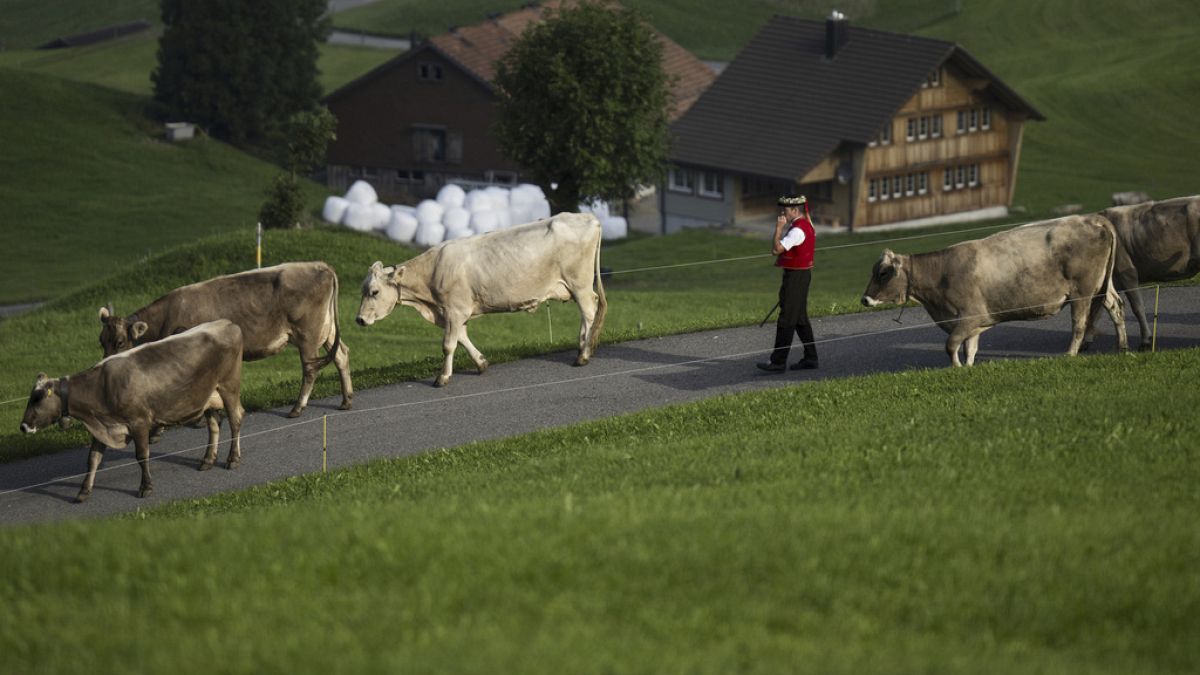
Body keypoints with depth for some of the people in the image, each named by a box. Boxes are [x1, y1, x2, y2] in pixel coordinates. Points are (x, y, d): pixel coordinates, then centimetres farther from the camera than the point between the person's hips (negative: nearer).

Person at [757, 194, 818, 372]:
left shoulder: (798, 230, -20)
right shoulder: (805, 225, 13)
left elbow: (776, 249, -23)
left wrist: (778, 228, -19)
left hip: (795, 277, -10)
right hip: (802, 274, 10)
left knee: (786, 320, -7)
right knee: (801, 319, 15)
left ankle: (778, 362, -5)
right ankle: (810, 358, 19)